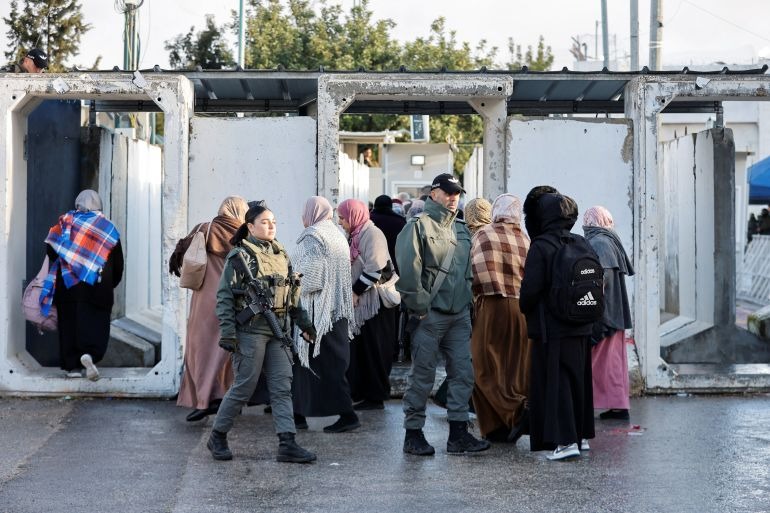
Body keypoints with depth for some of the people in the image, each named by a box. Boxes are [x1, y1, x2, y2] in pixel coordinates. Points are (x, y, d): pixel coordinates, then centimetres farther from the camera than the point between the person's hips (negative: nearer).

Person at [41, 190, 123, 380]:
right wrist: (112, 283, 20)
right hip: (97, 287, -1)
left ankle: (72, 365, 7)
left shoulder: (66, 222, 4)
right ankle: (90, 354, -26)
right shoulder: (108, 228, 6)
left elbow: (51, 250, 1)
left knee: (69, 323, 7)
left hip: (67, 284, 1)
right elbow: (118, 262, 8)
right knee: (95, 323, -1)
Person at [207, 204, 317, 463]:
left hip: (276, 331, 6)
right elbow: (224, 296, -8)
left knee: (282, 386, 0)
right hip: (250, 331, -6)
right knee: (244, 386, -1)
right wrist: (227, 332, -15)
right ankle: (217, 437, 16)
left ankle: (287, 444, 0)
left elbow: (292, 293, 21)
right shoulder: (239, 257, -6)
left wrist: (303, 322, 18)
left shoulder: (281, 254, 13)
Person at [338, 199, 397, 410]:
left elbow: (375, 269, -20)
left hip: (375, 302, -9)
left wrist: (356, 291, -17)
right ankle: (362, 393, 16)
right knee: (359, 351, 9)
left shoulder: (372, 234, -12)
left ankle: (376, 397, 5)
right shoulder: (356, 235, 16)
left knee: (373, 351, -2)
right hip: (359, 302, 9)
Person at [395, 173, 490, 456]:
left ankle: (458, 433, 11)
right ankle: (413, 433, 7)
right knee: (422, 375, -1)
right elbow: (407, 270, -14)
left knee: (463, 373, 5)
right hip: (430, 315, -7)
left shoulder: (461, 229, 18)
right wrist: (419, 307, -15)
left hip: (459, 315, 7)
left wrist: (467, 301, 14)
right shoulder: (419, 225, -6)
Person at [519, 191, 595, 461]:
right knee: (578, 379, 16)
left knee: (554, 381, -1)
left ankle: (565, 440, -6)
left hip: (551, 327, -7)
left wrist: (524, 308, 2)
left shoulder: (540, 246, -14)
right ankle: (581, 435, 23)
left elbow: (530, 288, -17)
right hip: (581, 327, 7)